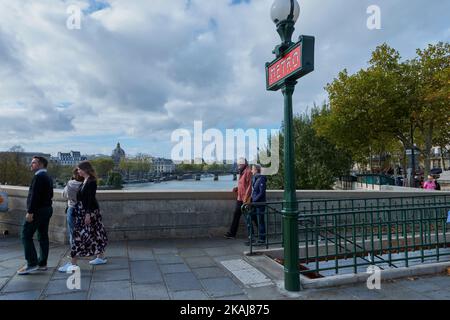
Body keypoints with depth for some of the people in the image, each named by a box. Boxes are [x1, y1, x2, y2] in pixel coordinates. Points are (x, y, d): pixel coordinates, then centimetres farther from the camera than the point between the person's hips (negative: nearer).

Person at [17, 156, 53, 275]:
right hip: (47, 209, 9)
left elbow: (35, 195, -21)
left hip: (38, 210, -9)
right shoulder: (48, 177, 15)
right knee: (43, 236, 10)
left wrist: (30, 212, -21)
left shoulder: (39, 176, -14)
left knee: (26, 235, -3)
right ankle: (42, 264, 16)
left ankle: (32, 264, -2)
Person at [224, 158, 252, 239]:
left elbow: (249, 186, -19)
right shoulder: (241, 173, 15)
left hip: (245, 199, -9)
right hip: (239, 198, 9)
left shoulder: (248, 172, -13)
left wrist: (246, 199, -22)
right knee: (236, 215, 10)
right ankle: (231, 233, 16)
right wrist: (237, 188, 4)